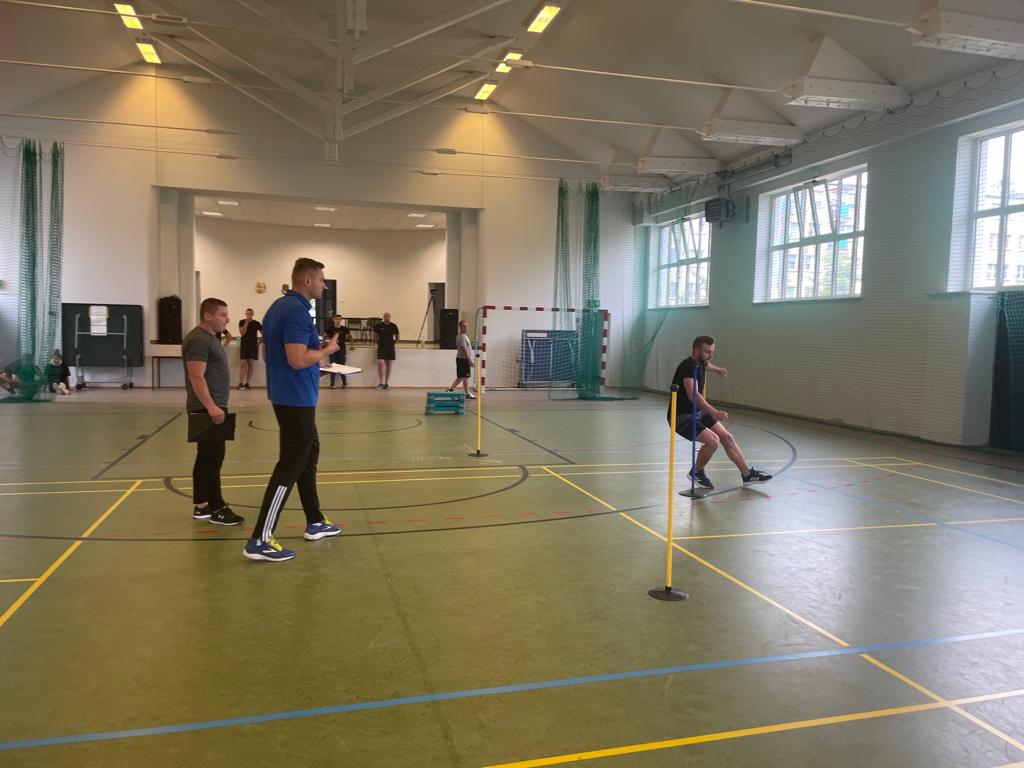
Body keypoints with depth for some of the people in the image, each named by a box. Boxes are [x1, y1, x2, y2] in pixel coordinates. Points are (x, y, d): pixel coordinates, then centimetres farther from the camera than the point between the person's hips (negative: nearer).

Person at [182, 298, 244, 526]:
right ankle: (216, 508, -3)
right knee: (213, 458, -8)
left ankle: (201, 505, 18)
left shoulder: (209, 337, 17)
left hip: (211, 407, 11)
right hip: (207, 409, -11)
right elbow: (196, 377, -24)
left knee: (206, 457, 12)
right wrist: (211, 406, -30)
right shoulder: (199, 340, -16)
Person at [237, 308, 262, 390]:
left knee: (251, 364, 0)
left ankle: (247, 383, 6)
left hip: (253, 346, 1)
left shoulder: (256, 323, 2)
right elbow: (242, 333, -11)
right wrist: (246, 323, -14)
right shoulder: (242, 322, 1)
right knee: (243, 364, -5)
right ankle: (241, 383, -4)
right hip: (244, 346, -1)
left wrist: (260, 342, 2)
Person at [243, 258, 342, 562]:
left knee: (308, 455, 19)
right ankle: (260, 540, -3)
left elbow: (267, 352, 18)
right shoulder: (297, 311, -19)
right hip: (296, 398, -11)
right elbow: (298, 360, -28)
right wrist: (326, 350, -11)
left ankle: (315, 522, 30)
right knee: (290, 465, -6)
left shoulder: (278, 307, 12)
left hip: (289, 396, 11)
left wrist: (314, 349, 17)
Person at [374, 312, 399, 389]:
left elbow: (397, 337, 15)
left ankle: (387, 384, 11)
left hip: (390, 348, 2)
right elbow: (375, 336, 10)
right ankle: (381, 383, -7)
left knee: (389, 365, 4)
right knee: (381, 363, -15)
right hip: (381, 348, -2)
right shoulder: (379, 325, -2)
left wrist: (393, 343, 10)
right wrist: (379, 342, 10)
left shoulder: (394, 326, 2)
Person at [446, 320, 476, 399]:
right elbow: (464, 349, -20)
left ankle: (450, 389, 12)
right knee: (465, 377, -4)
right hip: (463, 359, -10)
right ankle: (467, 394, 1)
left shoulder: (464, 336, 18)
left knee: (460, 377, 12)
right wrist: (469, 360, -22)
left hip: (462, 359, 10)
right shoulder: (462, 337, -15)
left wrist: (469, 359, 22)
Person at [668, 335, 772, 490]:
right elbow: (693, 395, -40)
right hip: (681, 416, -9)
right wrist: (713, 412, -51)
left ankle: (748, 474, 14)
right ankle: (696, 472, 1)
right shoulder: (688, 366, -25)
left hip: (698, 413, 9)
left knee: (727, 437, 4)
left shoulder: (700, 364, 5)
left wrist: (717, 369, 53)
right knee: (712, 440, -24)